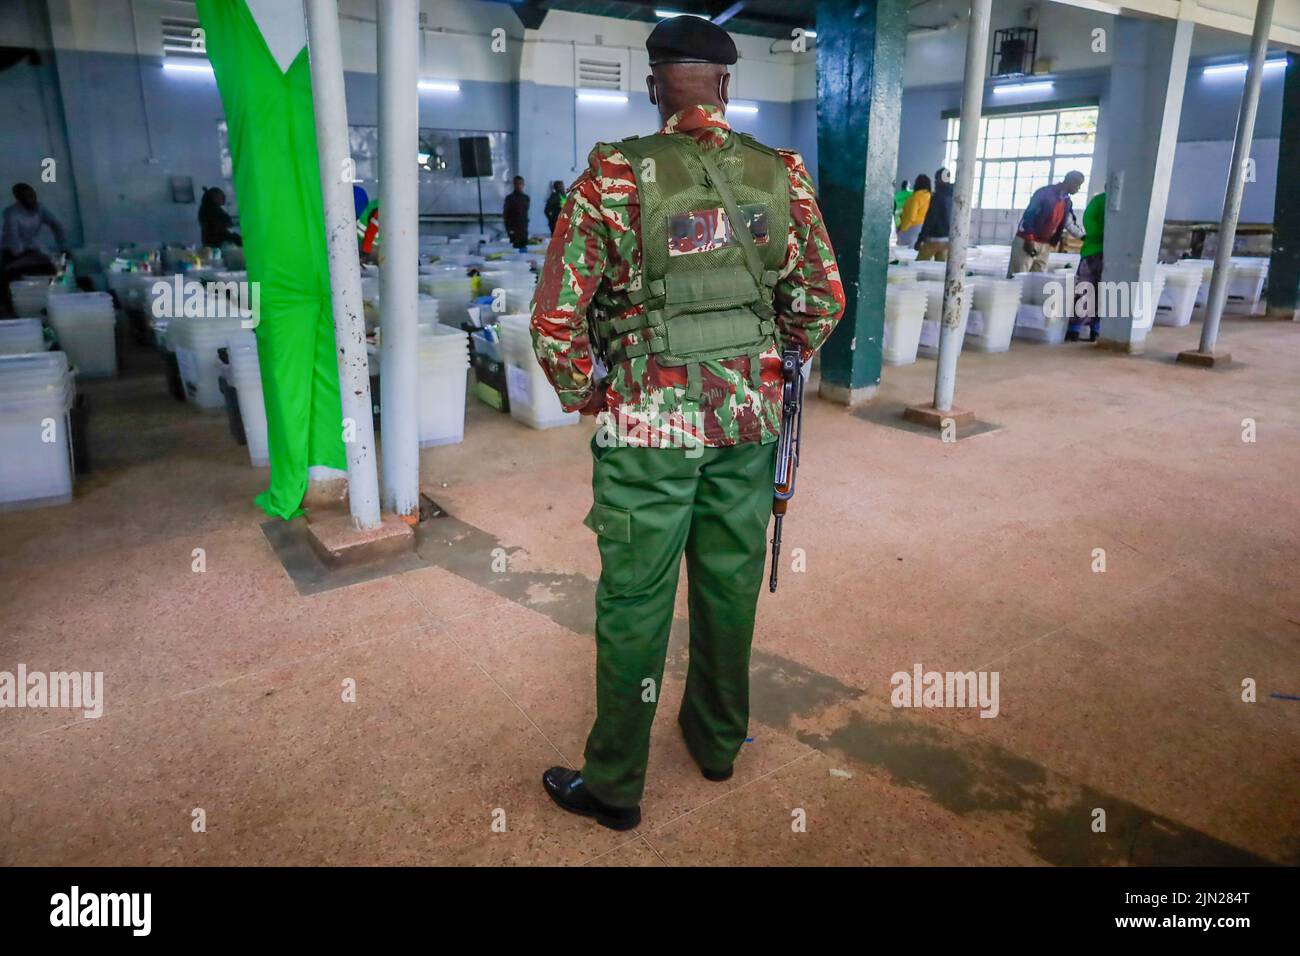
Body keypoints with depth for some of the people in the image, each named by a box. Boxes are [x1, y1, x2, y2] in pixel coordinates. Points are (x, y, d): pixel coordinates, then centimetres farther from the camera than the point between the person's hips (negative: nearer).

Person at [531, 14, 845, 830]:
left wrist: (587, 396, 3)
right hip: (750, 425, 4)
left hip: (649, 428, -3)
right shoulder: (782, 174, 0)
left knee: (635, 608, 7)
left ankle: (615, 787, 23)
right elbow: (823, 301, 5)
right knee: (731, 589, 18)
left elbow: (557, 320, -13)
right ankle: (718, 741, 38)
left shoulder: (616, 176, -10)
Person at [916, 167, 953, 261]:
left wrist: (920, 239, -13)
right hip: (948, 239, 7)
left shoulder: (938, 197, -14)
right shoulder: (953, 196, 8)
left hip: (934, 239, -7)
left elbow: (929, 220, -16)